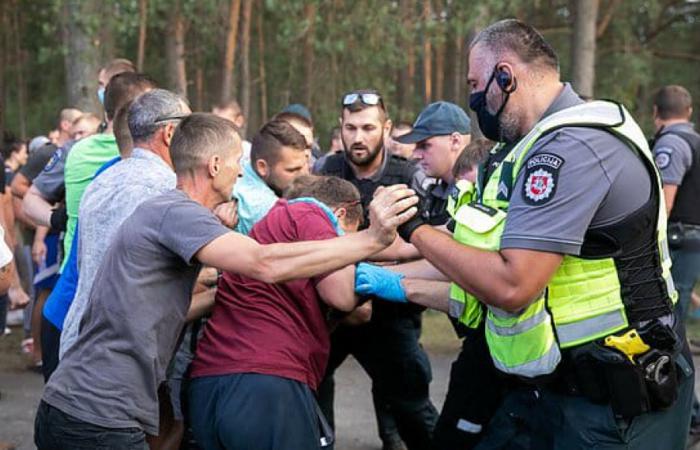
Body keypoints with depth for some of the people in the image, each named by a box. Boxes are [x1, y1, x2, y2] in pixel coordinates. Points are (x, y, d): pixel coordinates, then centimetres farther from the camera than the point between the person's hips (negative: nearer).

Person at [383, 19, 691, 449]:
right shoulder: (546, 144, 13)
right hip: (555, 384, 9)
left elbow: (510, 285, -27)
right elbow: (486, 271, 16)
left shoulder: (572, 146, -20)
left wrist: (417, 230, -13)